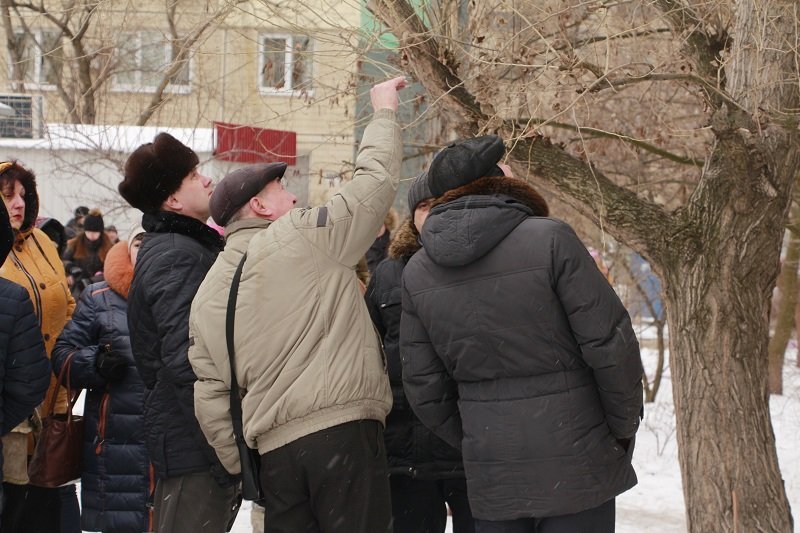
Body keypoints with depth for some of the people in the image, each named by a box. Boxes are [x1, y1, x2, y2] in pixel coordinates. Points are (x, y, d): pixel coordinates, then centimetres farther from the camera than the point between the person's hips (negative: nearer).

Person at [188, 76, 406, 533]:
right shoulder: (305, 237, -1)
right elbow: (376, 178, 5)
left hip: (273, 449, 6)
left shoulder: (206, 296, 17)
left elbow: (210, 395, 15)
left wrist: (243, 465, 21)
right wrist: (384, 111, 21)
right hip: (344, 429, -6)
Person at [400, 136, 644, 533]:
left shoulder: (417, 272, 3)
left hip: (490, 477, 4)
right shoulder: (550, 239, -11)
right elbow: (610, 345, -10)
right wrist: (624, 429, 4)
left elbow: (424, 388, 7)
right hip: (574, 468, -4)